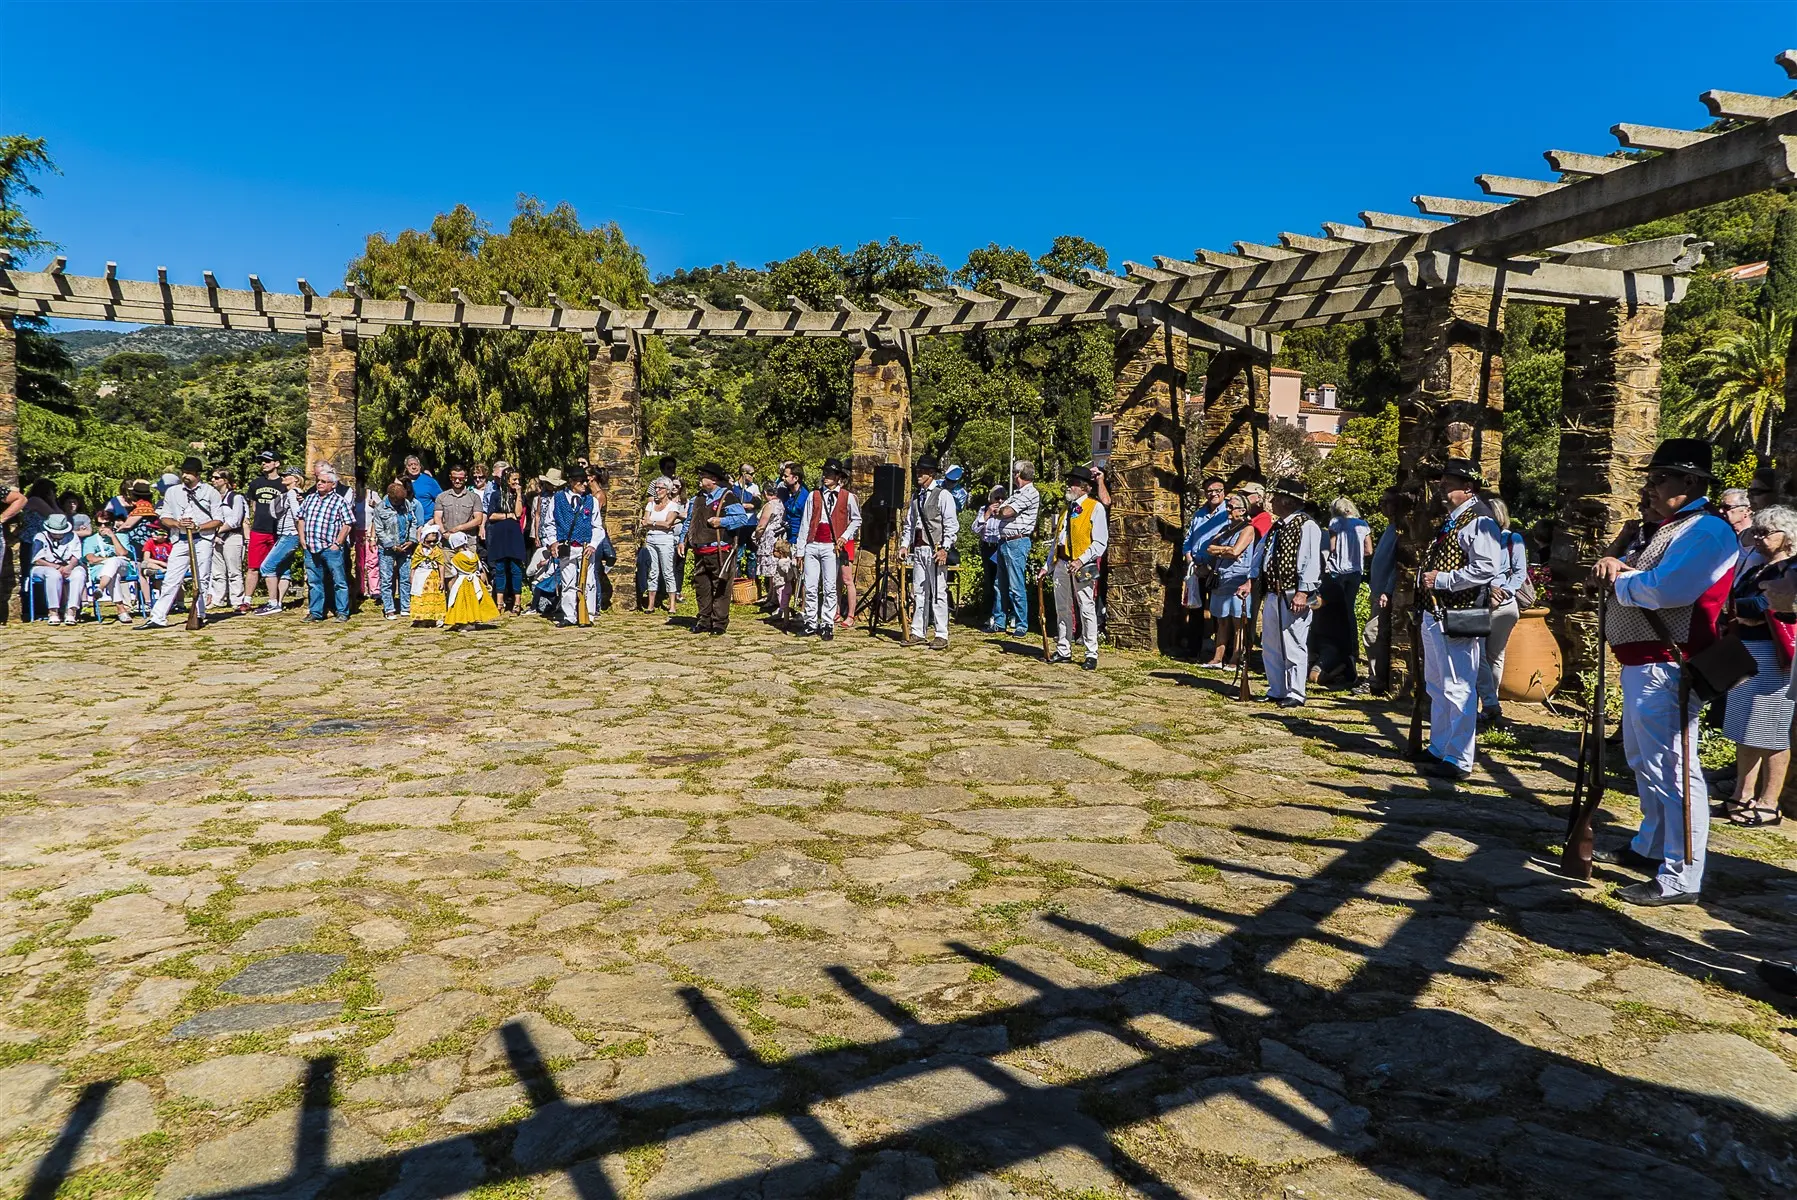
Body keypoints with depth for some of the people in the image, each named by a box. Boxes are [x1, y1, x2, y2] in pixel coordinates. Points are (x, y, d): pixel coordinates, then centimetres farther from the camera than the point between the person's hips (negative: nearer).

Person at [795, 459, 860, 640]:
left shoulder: (847, 497, 5)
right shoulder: (814, 496, 11)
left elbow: (856, 519, 15)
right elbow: (805, 523, 10)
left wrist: (845, 536, 0)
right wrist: (800, 549, 7)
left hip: (831, 547, -2)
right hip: (812, 545, 3)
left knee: (829, 588, -4)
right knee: (810, 587, 1)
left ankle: (827, 625, 2)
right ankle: (811, 623, 10)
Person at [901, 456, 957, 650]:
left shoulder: (943, 495, -4)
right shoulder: (916, 497, 17)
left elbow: (952, 525, -9)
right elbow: (909, 524, 20)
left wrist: (944, 549, -16)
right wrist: (904, 545, 8)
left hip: (936, 549, -7)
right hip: (918, 549, 7)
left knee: (938, 593, -6)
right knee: (918, 592, 9)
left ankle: (941, 635, -3)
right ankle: (917, 632, 15)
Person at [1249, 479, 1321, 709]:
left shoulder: (1307, 526, -11)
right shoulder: (1276, 526, 17)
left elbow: (1312, 562, -17)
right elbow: (1260, 553, 22)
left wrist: (1303, 593, -23)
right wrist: (1251, 580, 11)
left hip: (1293, 597, -9)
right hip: (1272, 595, 9)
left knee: (1294, 647, -4)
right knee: (1270, 646, 13)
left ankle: (1295, 695, 3)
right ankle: (1276, 691, 23)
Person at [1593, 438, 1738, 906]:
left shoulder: (1706, 531, -15)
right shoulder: (1667, 527, 18)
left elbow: (1663, 590, -27)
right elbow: (1638, 575, 22)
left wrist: (1618, 580, -8)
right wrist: (1614, 563, -1)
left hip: (1665, 669, -11)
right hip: (1640, 664, 11)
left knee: (1671, 769, -8)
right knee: (1644, 762, 22)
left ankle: (1680, 880, -4)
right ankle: (1650, 847, 38)